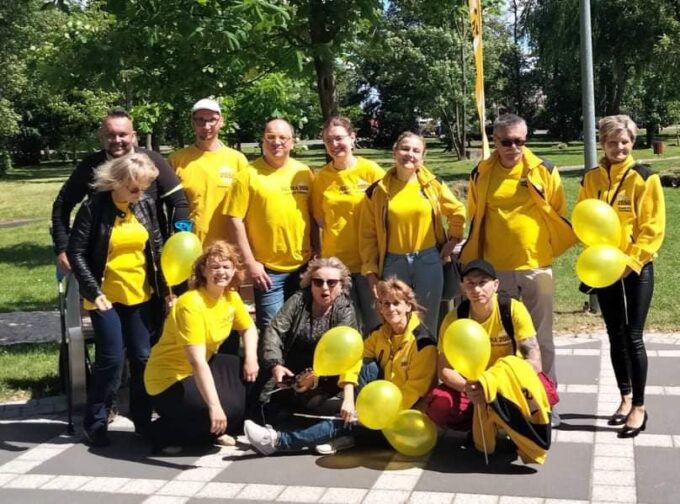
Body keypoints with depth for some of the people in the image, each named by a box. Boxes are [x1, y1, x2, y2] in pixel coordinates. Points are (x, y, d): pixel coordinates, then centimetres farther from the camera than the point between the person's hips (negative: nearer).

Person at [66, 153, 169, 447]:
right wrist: (94, 292, -19)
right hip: (106, 297, -4)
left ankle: (142, 420, 20)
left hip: (141, 295, 4)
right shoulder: (94, 207, -13)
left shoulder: (147, 205, 0)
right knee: (111, 359, -6)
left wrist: (165, 287, 3)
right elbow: (75, 252, -12)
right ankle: (94, 422, 12)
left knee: (142, 357, 7)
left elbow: (157, 249, 8)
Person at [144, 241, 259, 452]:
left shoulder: (231, 296, -2)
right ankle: (164, 431, -3)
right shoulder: (191, 304, -28)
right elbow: (197, 362, -35)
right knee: (230, 410, -21)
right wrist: (214, 406, -41)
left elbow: (248, 328, 14)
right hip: (170, 380, -9)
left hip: (202, 369, 9)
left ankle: (213, 431, 11)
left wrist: (251, 359, -6)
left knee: (251, 375, -2)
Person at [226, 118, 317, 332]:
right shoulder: (248, 175, -6)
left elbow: (313, 216, 10)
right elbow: (235, 219, -9)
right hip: (268, 268, -4)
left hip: (303, 265, 4)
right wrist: (250, 262, -12)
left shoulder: (304, 172, 5)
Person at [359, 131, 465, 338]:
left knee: (427, 321, 10)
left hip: (428, 260, 1)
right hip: (393, 263, 0)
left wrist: (453, 239, 8)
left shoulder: (433, 184, -1)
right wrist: (370, 269, -3)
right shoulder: (378, 190, -3)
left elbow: (457, 211, 14)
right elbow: (368, 234, 0)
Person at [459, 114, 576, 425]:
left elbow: (559, 214, 6)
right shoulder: (481, 174, 2)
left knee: (540, 337, 7)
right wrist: (471, 260, 12)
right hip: (496, 268, 1)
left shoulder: (544, 170, -3)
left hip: (536, 266, -1)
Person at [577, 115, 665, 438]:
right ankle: (626, 398, 25)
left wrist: (632, 261, -18)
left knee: (633, 337, -3)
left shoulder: (645, 178, -8)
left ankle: (639, 406, 8)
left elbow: (653, 228, -10)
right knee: (615, 336, 11)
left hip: (637, 268, -4)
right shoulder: (591, 179, 3)